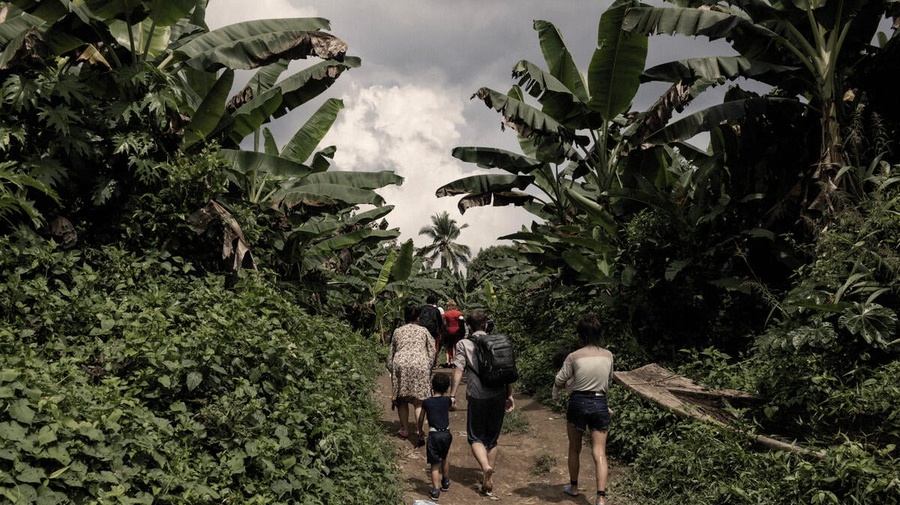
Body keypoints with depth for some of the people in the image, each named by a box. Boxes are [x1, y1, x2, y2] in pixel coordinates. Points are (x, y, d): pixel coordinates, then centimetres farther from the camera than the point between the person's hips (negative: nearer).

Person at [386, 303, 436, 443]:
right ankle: (419, 430, -12)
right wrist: (428, 368, 17)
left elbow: (391, 353, 19)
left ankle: (404, 430, 15)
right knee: (419, 399, 0)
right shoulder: (423, 331, 16)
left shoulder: (397, 331, 18)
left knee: (402, 399, 11)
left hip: (400, 365, 1)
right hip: (420, 365, -1)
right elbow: (432, 351, 11)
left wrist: (391, 369, 26)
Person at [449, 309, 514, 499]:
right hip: (499, 396, 4)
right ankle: (488, 483, 20)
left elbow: (458, 371, -9)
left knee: (475, 437, 10)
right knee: (492, 439, 15)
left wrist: (452, 395, -5)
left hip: (477, 396, -3)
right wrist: (510, 395, 15)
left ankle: (486, 466, -17)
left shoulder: (463, 344, -1)